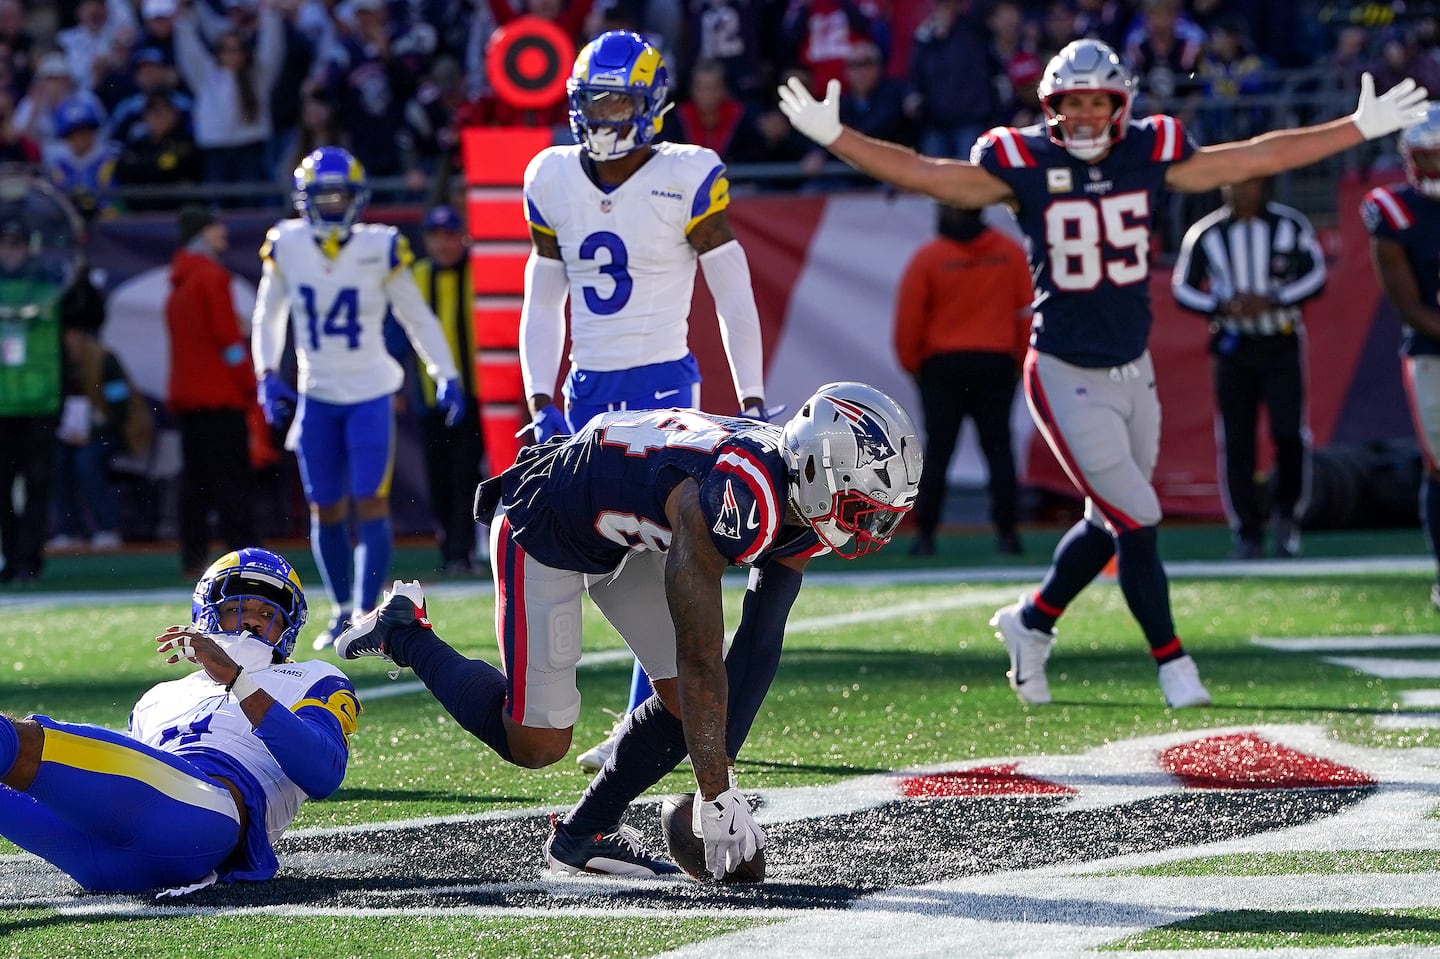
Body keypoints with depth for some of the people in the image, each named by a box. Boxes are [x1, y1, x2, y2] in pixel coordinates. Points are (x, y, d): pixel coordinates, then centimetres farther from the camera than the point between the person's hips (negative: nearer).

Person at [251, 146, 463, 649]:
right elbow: (267, 317, 12)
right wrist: (267, 375, 2)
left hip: (370, 394, -2)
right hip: (316, 396, 3)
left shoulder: (380, 249, -8)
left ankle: (367, 612, -7)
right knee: (325, 511, 7)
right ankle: (342, 609, 21)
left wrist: (446, 376, -3)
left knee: (371, 505, -9)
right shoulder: (286, 247, -2)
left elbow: (417, 318, 1)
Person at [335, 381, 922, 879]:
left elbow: (759, 648, -8)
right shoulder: (731, 502, -40)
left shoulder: (802, 502, -13)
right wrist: (715, 795, -29)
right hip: (545, 529, -8)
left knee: (685, 702, -2)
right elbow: (700, 662, -35)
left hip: (628, 537, 8)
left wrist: (722, 772, -11)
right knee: (536, 744, -5)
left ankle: (583, 834, 14)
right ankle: (403, 634, 14)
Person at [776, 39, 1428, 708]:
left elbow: (1257, 157, 4)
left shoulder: (1150, 156, -1)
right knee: (1136, 521, -5)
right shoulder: (1025, 164, -10)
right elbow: (921, 174, -12)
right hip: (1067, 377, -5)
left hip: (1133, 371, 5)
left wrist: (1362, 127, 4)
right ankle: (1172, 663, 10)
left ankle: (1031, 623, 36)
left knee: (1109, 524, 13)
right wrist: (831, 136, -22)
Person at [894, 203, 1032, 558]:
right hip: (997, 363, 2)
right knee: (999, 449, 4)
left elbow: (908, 320, -5)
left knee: (937, 450, 2)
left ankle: (925, 535, 1)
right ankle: (1006, 533, 0)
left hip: (941, 366, -2)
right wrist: (1020, 360, 13)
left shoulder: (927, 258, -7)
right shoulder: (1011, 252, 1)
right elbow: (1026, 312, 3)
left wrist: (911, 363, 9)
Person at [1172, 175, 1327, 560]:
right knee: (1236, 445, -1)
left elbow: (1315, 276, -3)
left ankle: (1287, 514, 9)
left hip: (1281, 344, -1)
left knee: (1289, 433, -13)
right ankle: (1247, 533, 8)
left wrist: (1271, 300, -17)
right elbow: (1183, 288, 3)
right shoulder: (1204, 235, -1)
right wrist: (1222, 307, -15)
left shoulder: (1290, 226, -3)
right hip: (1233, 348, 1)